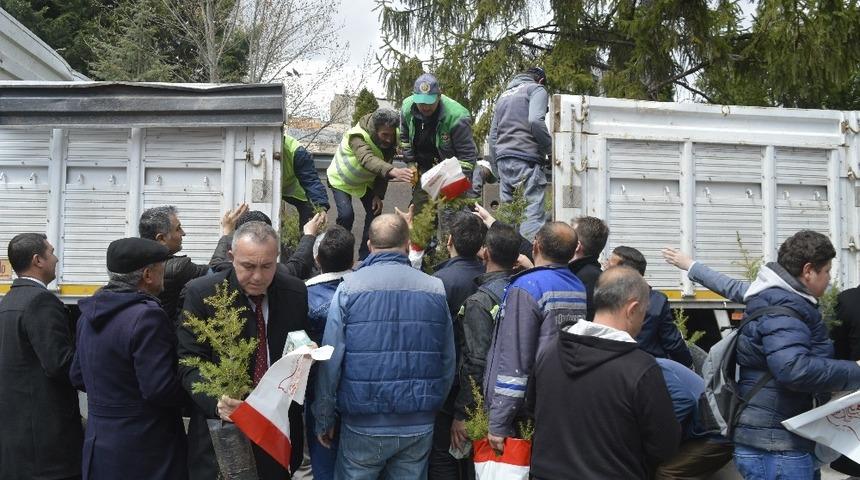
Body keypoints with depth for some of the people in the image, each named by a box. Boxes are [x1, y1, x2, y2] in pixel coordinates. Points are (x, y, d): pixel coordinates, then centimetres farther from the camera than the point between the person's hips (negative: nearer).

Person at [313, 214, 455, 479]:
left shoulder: (349, 288, -8)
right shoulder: (435, 288, -1)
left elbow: (331, 360, -8)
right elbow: (448, 361, 4)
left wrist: (324, 420, 3)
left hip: (363, 425, -2)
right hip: (419, 427, 2)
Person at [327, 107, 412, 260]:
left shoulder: (390, 142, -21)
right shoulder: (358, 136, -40)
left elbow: (383, 170, -8)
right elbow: (367, 160, -59)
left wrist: (379, 196, -15)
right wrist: (393, 171, -76)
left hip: (365, 181, 5)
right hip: (341, 179, -5)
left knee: (374, 212, -3)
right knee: (346, 215, -21)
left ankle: (365, 256, 13)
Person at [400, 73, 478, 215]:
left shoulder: (456, 116, -30)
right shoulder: (407, 107, -13)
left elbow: (468, 154, -25)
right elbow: (404, 138, 7)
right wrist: (410, 163, 2)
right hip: (423, 167, 5)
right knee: (419, 206, 5)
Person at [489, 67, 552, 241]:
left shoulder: (503, 95, 25)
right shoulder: (537, 89, 3)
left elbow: (492, 135, 23)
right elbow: (535, 121, -16)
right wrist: (550, 147, -4)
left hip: (503, 160, 7)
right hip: (526, 157, -7)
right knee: (534, 213, -11)